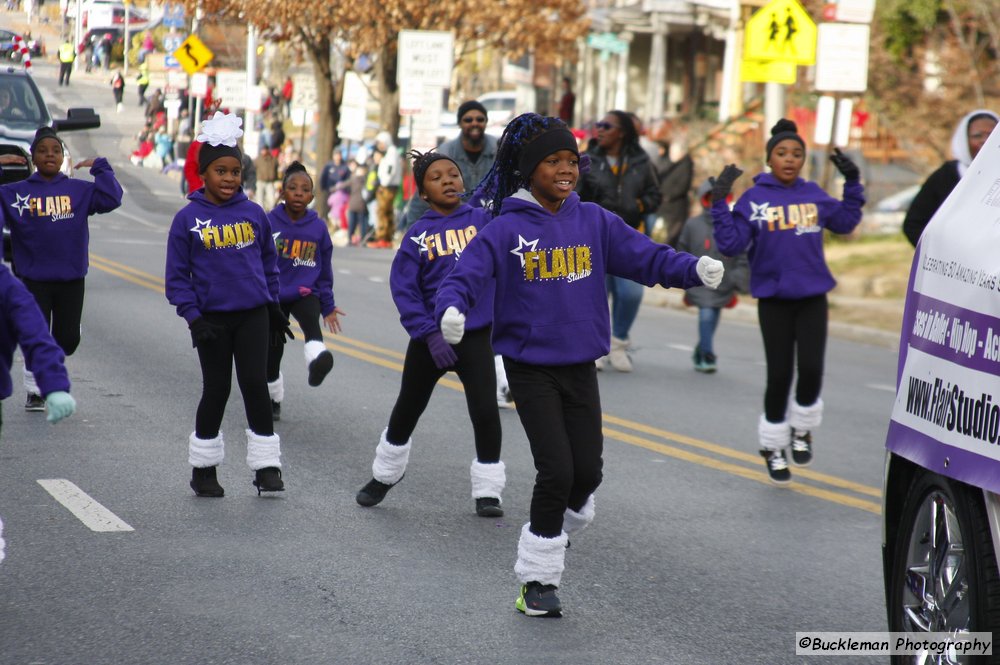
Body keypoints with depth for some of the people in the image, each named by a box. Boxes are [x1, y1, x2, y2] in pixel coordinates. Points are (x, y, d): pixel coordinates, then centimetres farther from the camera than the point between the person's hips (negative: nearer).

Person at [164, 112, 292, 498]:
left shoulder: (253, 214, 2)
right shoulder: (188, 219, -5)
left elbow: (269, 262, 15)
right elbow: (177, 276, -3)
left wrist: (274, 306, 17)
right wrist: (193, 317, -10)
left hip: (253, 314, 1)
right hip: (212, 318, -1)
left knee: (255, 384, -7)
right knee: (216, 391, 6)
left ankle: (266, 466, 1)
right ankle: (204, 467, 22)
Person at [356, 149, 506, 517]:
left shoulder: (483, 220, -3)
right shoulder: (419, 234, -5)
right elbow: (403, 288, -8)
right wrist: (430, 334, -15)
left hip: (475, 336, -1)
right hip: (430, 338, 1)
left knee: (485, 411, -9)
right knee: (407, 409, 17)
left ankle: (487, 490, 6)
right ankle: (384, 475, 39)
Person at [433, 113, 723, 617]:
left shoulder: (594, 222, 1)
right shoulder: (506, 230, -9)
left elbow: (646, 256, -5)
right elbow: (464, 277, -14)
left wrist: (694, 268, -22)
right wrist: (452, 309, -36)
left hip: (580, 367, 4)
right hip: (531, 369, -4)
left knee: (587, 472, 5)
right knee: (557, 471, -8)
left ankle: (557, 526, 38)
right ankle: (537, 579, 8)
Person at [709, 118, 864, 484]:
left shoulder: (814, 195, 4)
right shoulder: (754, 199, -6)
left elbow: (846, 222, 20)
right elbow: (730, 244, -10)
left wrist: (852, 181, 12)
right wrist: (720, 203, -17)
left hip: (812, 297, 2)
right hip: (774, 299, -2)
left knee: (811, 370, -7)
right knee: (779, 376, 3)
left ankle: (802, 430, 20)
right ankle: (773, 446, 21)